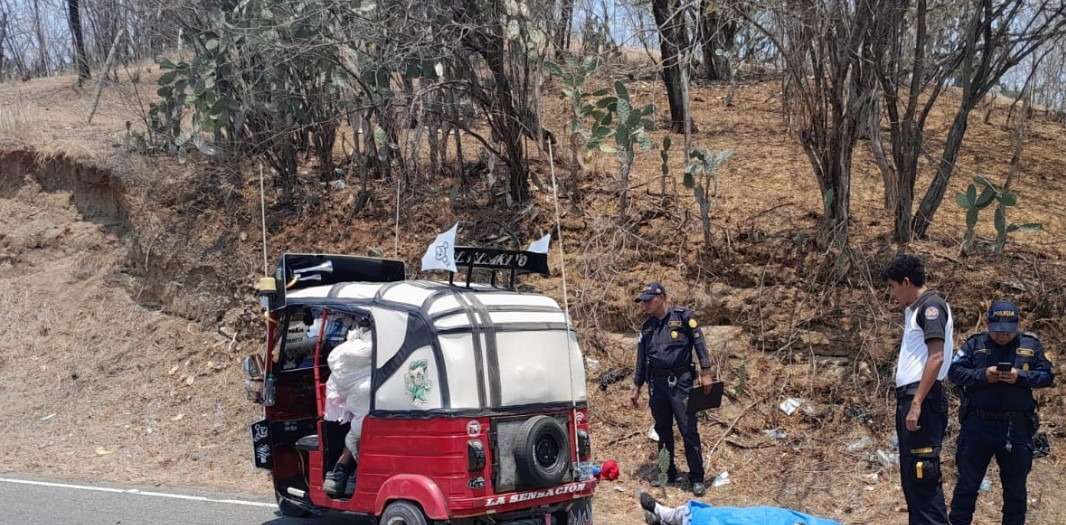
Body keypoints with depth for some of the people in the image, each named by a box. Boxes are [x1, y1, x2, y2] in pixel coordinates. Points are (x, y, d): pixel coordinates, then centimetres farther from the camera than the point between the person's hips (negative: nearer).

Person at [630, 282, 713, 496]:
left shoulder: (683, 316, -2)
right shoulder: (647, 327, 14)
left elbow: (699, 343, -6)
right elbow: (641, 360, 19)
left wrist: (705, 372, -13)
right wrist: (637, 388, 19)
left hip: (680, 382, -5)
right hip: (656, 384, 5)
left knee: (689, 430, -6)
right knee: (663, 431, 11)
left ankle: (697, 478, 1)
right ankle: (667, 473, 23)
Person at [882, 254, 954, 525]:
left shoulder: (931, 305, -9)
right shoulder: (914, 309, 19)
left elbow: (936, 357, -18)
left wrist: (917, 403, -23)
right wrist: (905, 402, 18)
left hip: (923, 399, -10)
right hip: (908, 396, 10)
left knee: (923, 474, -11)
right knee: (911, 474, 13)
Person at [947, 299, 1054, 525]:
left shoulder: (1031, 345, 6)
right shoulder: (974, 343, 2)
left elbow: (1047, 375, 2)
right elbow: (954, 371, -3)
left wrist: (1020, 377, -16)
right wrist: (982, 375, -18)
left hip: (1017, 428, 1)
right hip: (978, 425, -1)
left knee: (1015, 487, 13)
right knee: (967, 484, 5)